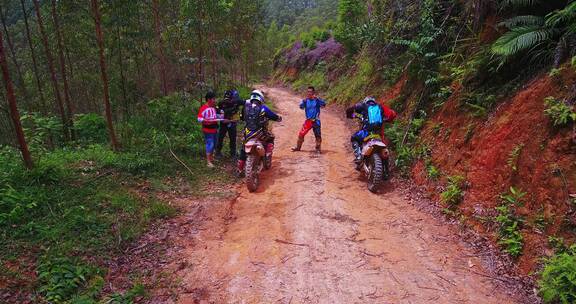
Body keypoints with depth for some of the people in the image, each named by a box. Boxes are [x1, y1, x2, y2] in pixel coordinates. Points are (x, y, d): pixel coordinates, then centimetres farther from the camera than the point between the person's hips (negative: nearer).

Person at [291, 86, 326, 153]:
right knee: (301, 134, 1)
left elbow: (324, 104, -19)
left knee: (318, 135, 2)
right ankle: (298, 147, 15)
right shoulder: (306, 100, 3)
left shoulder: (317, 100, -4)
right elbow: (301, 106, -10)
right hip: (308, 121, 2)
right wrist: (305, 100, -26)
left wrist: (316, 98, -30)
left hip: (316, 121, -2)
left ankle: (318, 149, 16)